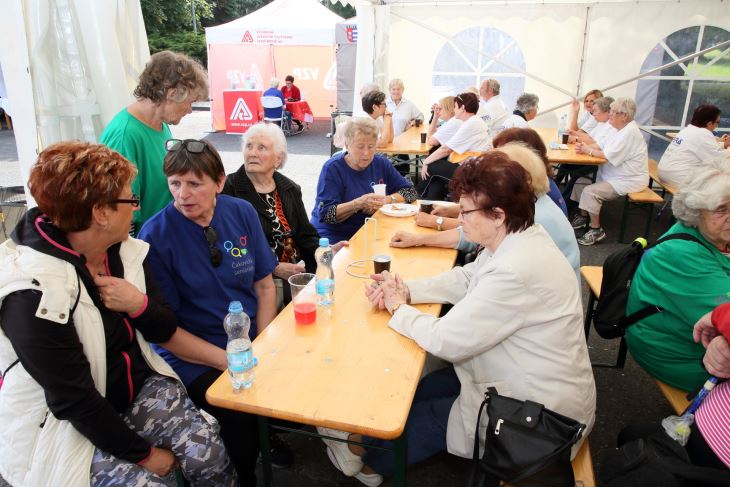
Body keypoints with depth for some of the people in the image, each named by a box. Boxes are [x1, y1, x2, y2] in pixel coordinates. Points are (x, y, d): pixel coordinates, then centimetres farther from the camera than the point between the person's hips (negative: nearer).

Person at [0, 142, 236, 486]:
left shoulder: (126, 252, -4)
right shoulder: (34, 293, -24)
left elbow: (164, 331, 3)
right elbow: (75, 400, -21)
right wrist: (144, 454, -15)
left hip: (137, 384, 5)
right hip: (66, 425, -4)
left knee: (209, 455, -15)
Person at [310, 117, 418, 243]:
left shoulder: (381, 163, 6)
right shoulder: (332, 168, -8)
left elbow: (410, 191, 7)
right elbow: (326, 214, -16)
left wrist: (386, 200, -11)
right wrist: (359, 203, -29)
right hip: (334, 236, -5)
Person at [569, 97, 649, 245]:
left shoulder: (630, 132, -22)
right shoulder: (622, 129, 10)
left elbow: (609, 156, -25)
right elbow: (602, 146, 12)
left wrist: (588, 151, -12)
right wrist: (585, 146, -7)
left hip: (628, 181, -10)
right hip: (614, 176, 10)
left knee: (590, 192, -24)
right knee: (581, 181, 6)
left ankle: (596, 230, -10)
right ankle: (583, 217, 17)